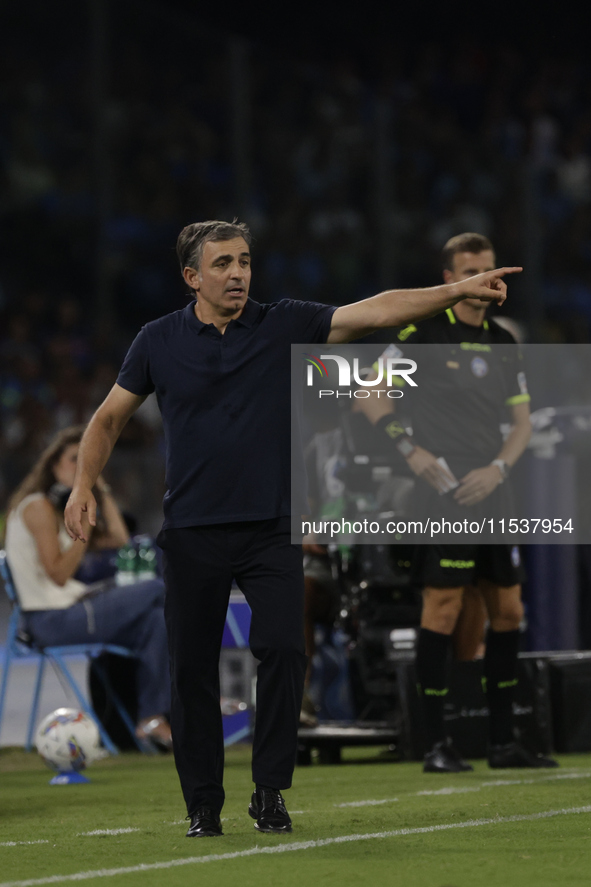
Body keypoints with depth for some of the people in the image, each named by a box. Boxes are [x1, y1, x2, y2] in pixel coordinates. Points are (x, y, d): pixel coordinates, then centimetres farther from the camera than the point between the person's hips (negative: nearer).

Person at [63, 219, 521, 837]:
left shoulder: (285, 326, 0)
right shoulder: (160, 341, 2)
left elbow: (375, 312, -9)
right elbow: (109, 418, 12)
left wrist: (459, 292, -19)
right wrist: (83, 485, -2)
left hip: (271, 530, 0)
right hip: (192, 533, 1)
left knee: (283, 648, -15)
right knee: (192, 669, 3)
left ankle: (270, 791, -2)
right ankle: (203, 804, 16)